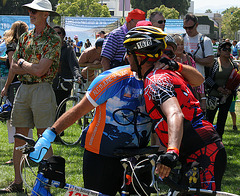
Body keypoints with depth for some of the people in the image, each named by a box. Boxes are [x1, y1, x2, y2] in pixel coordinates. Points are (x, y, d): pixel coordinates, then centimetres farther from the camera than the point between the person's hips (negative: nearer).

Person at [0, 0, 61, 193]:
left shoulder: (53, 38, -9)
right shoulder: (26, 37, 13)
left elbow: (40, 70, -17)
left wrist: (23, 63, -1)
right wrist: (32, 67, -8)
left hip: (42, 89, -7)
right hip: (23, 88, 7)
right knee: (19, 138, 7)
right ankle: (17, 183, 14)